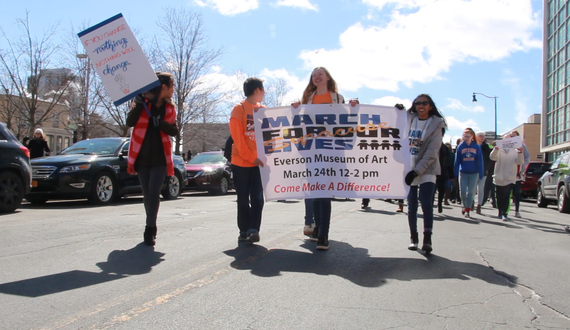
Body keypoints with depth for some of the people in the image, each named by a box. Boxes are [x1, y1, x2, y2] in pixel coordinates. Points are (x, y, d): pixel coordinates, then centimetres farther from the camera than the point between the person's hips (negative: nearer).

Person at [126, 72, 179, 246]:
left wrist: (161, 123, -14)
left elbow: (174, 131, 4)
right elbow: (130, 122, -11)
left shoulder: (169, 107, 8)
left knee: (153, 193, -10)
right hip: (142, 156, 0)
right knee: (147, 194, 8)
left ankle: (150, 230, -3)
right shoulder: (142, 101, 0)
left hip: (160, 157, 1)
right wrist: (139, 104, -23)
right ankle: (151, 227, 23)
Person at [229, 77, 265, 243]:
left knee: (257, 198, -5)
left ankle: (253, 230, -3)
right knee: (243, 199, 4)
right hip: (241, 162, -3)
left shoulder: (262, 109, 12)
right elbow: (237, 136, -9)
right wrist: (250, 157, -14)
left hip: (258, 162, 4)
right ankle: (244, 231, 12)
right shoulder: (239, 108, -3)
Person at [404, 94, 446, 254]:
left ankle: (427, 239, -7)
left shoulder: (436, 125, -2)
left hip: (426, 171, -3)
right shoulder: (409, 120, 6)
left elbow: (431, 153, -9)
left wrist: (416, 171, -15)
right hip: (409, 169, 3)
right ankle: (413, 238, 16)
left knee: (426, 204, -13)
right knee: (412, 206, 5)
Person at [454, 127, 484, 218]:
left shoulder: (477, 147, -2)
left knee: (471, 192, 4)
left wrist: (481, 174, -2)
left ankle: (467, 210, 15)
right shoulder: (460, 147, 0)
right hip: (463, 173, 1)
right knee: (463, 191, -2)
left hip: (474, 173, 0)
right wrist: (455, 173, -1)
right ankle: (465, 205, 25)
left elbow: (480, 161, 0)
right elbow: (457, 161, 3)